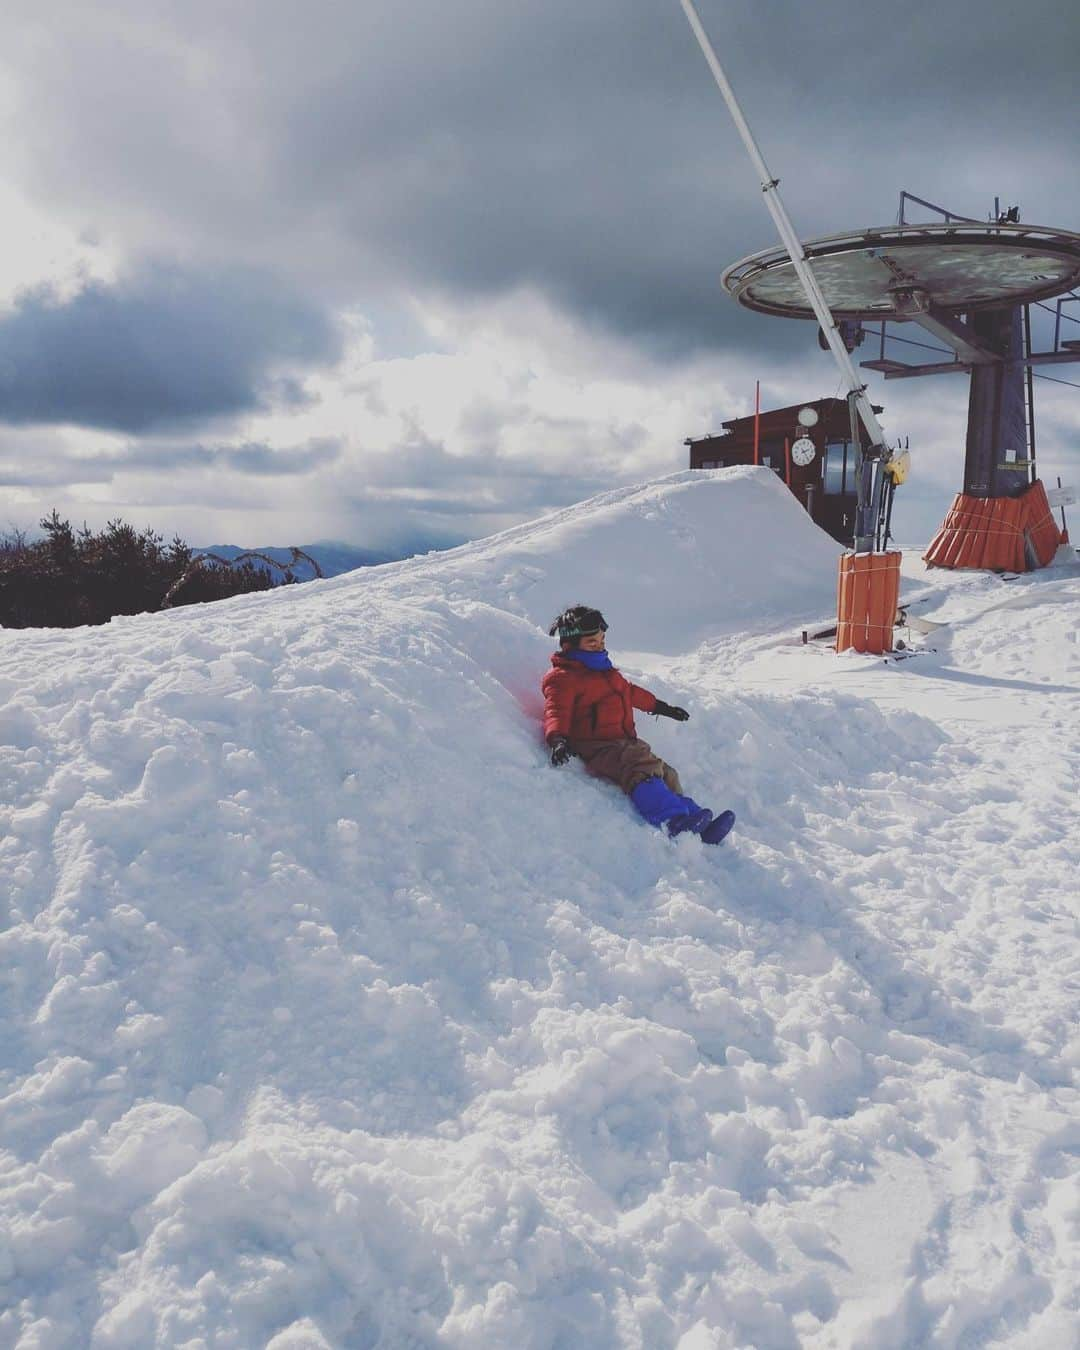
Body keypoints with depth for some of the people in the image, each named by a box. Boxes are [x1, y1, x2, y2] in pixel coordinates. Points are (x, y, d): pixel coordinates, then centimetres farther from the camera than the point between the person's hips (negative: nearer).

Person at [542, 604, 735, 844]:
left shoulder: (605, 671, 26)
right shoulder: (562, 679, -5)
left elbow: (630, 691, 41)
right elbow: (557, 711, -21)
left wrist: (660, 706, 49)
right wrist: (558, 739, -41)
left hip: (625, 741, 10)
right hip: (596, 747, -10)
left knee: (663, 773, -3)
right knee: (642, 770, -32)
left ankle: (697, 824, -11)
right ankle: (674, 821, -49)